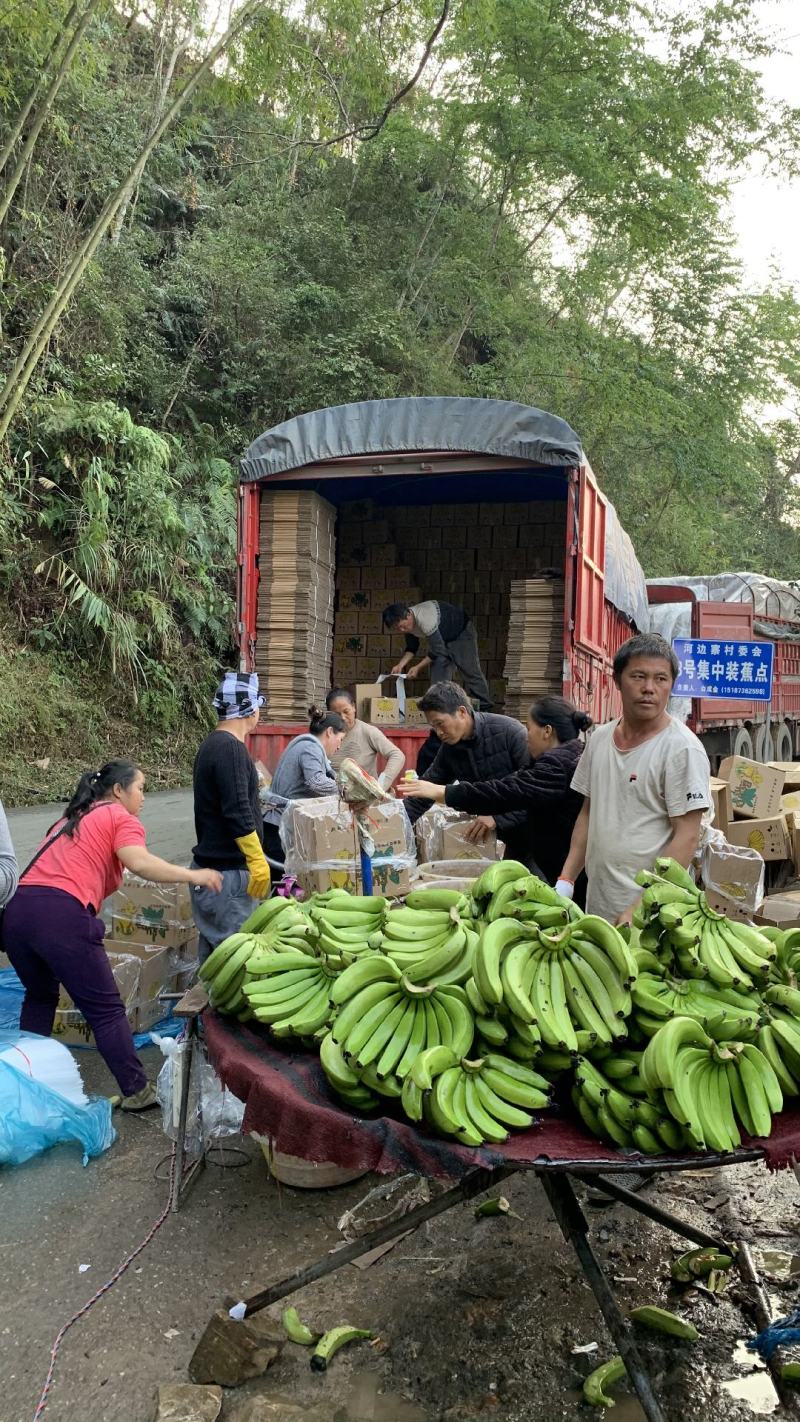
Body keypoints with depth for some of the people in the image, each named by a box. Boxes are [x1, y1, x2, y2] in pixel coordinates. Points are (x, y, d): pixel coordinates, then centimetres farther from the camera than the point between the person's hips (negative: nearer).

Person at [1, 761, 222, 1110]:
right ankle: (137, 1091, 12)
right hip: (61, 915, -7)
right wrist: (193, 875, -7)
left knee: (40, 996, 30)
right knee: (106, 1010, 5)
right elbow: (139, 863, -11)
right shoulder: (121, 818, 8)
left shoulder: (70, 817, 30)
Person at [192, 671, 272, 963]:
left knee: (213, 945, 15)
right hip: (229, 872, -10)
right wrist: (258, 862, -19)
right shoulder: (230, 748, -18)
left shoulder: (212, 744, 13)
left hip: (210, 864, 10)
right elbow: (237, 813, -22)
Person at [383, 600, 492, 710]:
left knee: (471, 672, -3)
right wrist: (400, 665, -17)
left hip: (462, 632, -8)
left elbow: (438, 650, -34)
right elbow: (411, 648, -1)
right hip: (441, 637, 8)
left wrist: (418, 667, -29)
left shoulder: (425, 619, -40)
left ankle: (485, 708, 5)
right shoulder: (407, 623, -13)